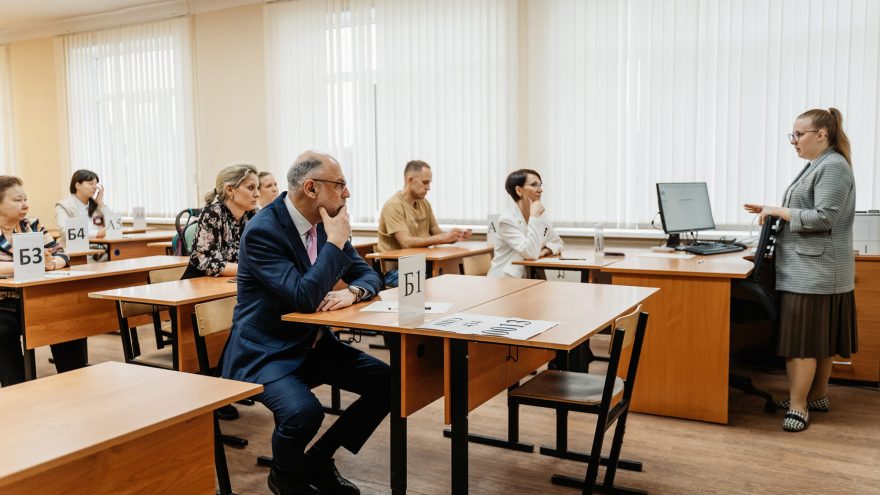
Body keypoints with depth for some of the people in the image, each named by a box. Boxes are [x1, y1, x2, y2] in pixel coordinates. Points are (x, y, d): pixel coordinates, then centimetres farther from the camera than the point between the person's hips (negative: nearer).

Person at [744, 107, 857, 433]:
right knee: (819, 338, 16)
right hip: (808, 269, 10)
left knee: (802, 339, -7)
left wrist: (778, 211, -15)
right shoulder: (818, 166, 17)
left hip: (815, 271, -10)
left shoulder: (833, 166, -14)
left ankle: (798, 405, -2)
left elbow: (824, 218, -22)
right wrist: (773, 212, 8)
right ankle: (818, 395, 26)